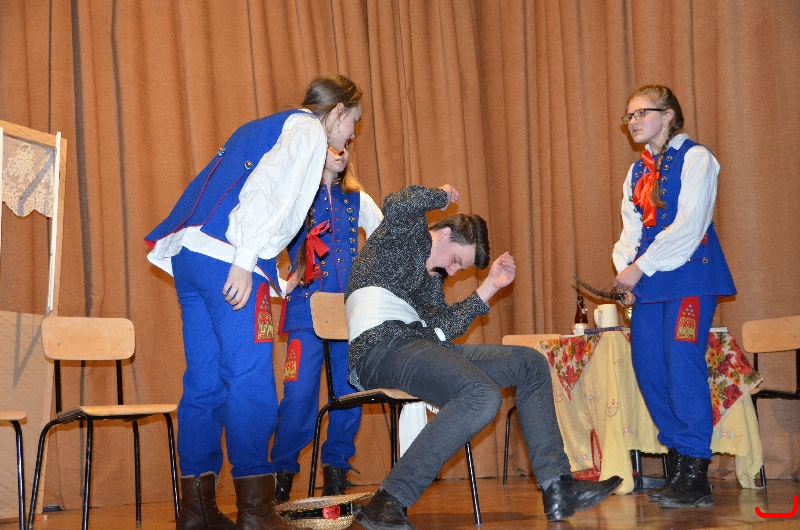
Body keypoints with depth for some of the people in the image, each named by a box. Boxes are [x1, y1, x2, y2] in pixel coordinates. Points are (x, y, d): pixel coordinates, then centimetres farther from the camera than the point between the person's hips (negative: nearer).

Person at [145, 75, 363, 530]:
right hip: (225, 254, -9)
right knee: (250, 378, -9)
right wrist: (245, 260, -20)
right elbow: (267, 187, -13)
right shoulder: (307, 129, 4)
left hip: (188, 252, 9)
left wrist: (274, 275, 29)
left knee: (204, 380, 9)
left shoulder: (261, 129, 32)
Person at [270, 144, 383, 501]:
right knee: (299, 392, -9)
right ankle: (283, 472, 4)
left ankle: (336, 469, 15)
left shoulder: (356, 199, 12)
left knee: (349, 391, 2)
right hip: (306, 309, -3)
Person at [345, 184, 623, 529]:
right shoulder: (405, 234, 7)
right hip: (381, 347, -10)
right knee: (482, 397, -32)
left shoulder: (433, 277, 30)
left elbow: (442, 329, 17)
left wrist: (489, 287, 19)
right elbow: (398, 204, -18)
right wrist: (442, 196, 1)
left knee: (531, 364, 10)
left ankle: (557, 488, 3)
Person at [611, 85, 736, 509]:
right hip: (648, 281, 7)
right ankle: (677, 467, 13)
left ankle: (696, 476, -8)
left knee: (683, 365, -14)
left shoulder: (695, 158, -4)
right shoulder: (637, 172, 18)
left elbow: (688, 224, -14)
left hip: (689, 274, -7)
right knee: (648, 366, 3)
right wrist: (625, 271, -3)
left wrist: (641, 267, -16)